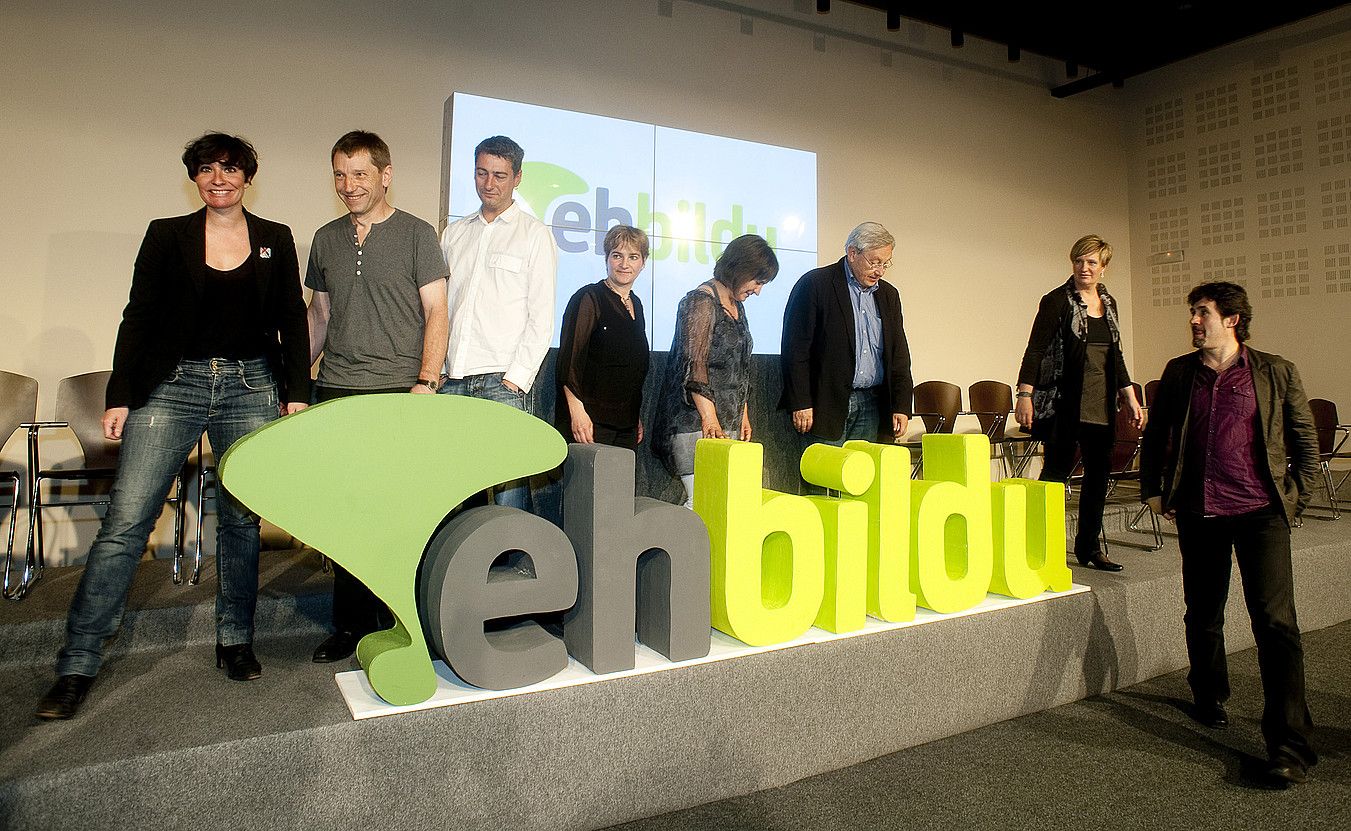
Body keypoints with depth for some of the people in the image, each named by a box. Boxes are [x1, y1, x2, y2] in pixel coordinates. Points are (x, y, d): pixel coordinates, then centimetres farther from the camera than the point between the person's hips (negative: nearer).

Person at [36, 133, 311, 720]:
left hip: (250, 388, 1)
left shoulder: (275, 240, 10)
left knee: (241, 518, 5)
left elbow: (292, 321, 9)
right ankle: (78, 665, 4)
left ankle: (235, 641, 19)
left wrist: (297, 394, 2)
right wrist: (120, 397, 0)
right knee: (126, 521, -5)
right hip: (171, 386, 0)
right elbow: (138, 317, 6)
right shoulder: (166, 236, 8)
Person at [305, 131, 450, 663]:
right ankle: (351, 624, 19)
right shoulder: (326, 239, 16)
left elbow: (436, 313, -2)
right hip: (335, 392, 4)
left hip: (397, 393, -4)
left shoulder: (416, 234, 3)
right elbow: (319, 315, 22)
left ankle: (397, 622, 13)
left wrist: (425, 384, -13)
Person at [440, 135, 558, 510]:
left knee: (508, 487, -7)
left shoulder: (535, 234, 5)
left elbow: (542, 318, -1)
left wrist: (517, 377, -10)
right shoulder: (454, 233, 19)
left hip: (503, 381, -4)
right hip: (452, 381, 4)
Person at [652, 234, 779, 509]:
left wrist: (743, 415, 18)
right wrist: (709, 419, -20)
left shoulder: (736, 306, 19)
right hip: (695, 423, -8)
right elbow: (694, 365, -16)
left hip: (728, 423, 8)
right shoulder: (701, 301, -8)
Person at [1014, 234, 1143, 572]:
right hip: (1063, 401, -6)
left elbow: (1115, 355, 22)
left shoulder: (1108, 303, 15)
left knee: (1098, 473, 8)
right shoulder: (1057, 300, -4)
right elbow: (1035, 349, -10)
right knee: (1058, 468, -6)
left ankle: (1088, 547, 19)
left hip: (1101, 404, 7)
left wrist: (1130, 398, 20)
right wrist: (1024, 394, -18)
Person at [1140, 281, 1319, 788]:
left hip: (1261, 510, -3)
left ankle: (1289, 745, -3)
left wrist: (1296, 496, 1)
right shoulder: (1178, 373, 9)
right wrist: (1152, 490, 12)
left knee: (1275, 622, -9)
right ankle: (1209, 696, 36)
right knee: (1203, 615, 14)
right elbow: (1155, 435, 17)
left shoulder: (1276, 373, 2)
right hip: (1198, 513, 3)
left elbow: (1305, 439, 8)